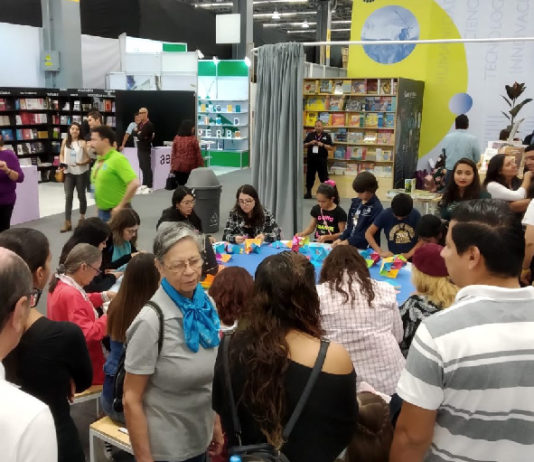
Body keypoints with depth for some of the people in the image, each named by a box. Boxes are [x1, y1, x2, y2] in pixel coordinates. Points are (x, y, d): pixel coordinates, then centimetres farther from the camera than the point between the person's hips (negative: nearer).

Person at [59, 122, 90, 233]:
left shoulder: (82, 142, -8)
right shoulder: (65, 141, 4)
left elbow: (89, 158, -9)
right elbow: (61, 154, 14)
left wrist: (81, 163, -26)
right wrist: (62, 163, -4)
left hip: (81, 173, -3)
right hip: (69, 172, 3)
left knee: (81, 195, 11)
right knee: (68, 196, -2)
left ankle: (82, 217, 32)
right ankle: (67, 222, -2)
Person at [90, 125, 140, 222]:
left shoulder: (117, 159, -17)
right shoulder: (99, 160, 8)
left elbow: (134, 183, -26)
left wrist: (121, 206, -21)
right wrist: (98, 204, 14)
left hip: (115, 212, -8)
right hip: (102, 211, 8)